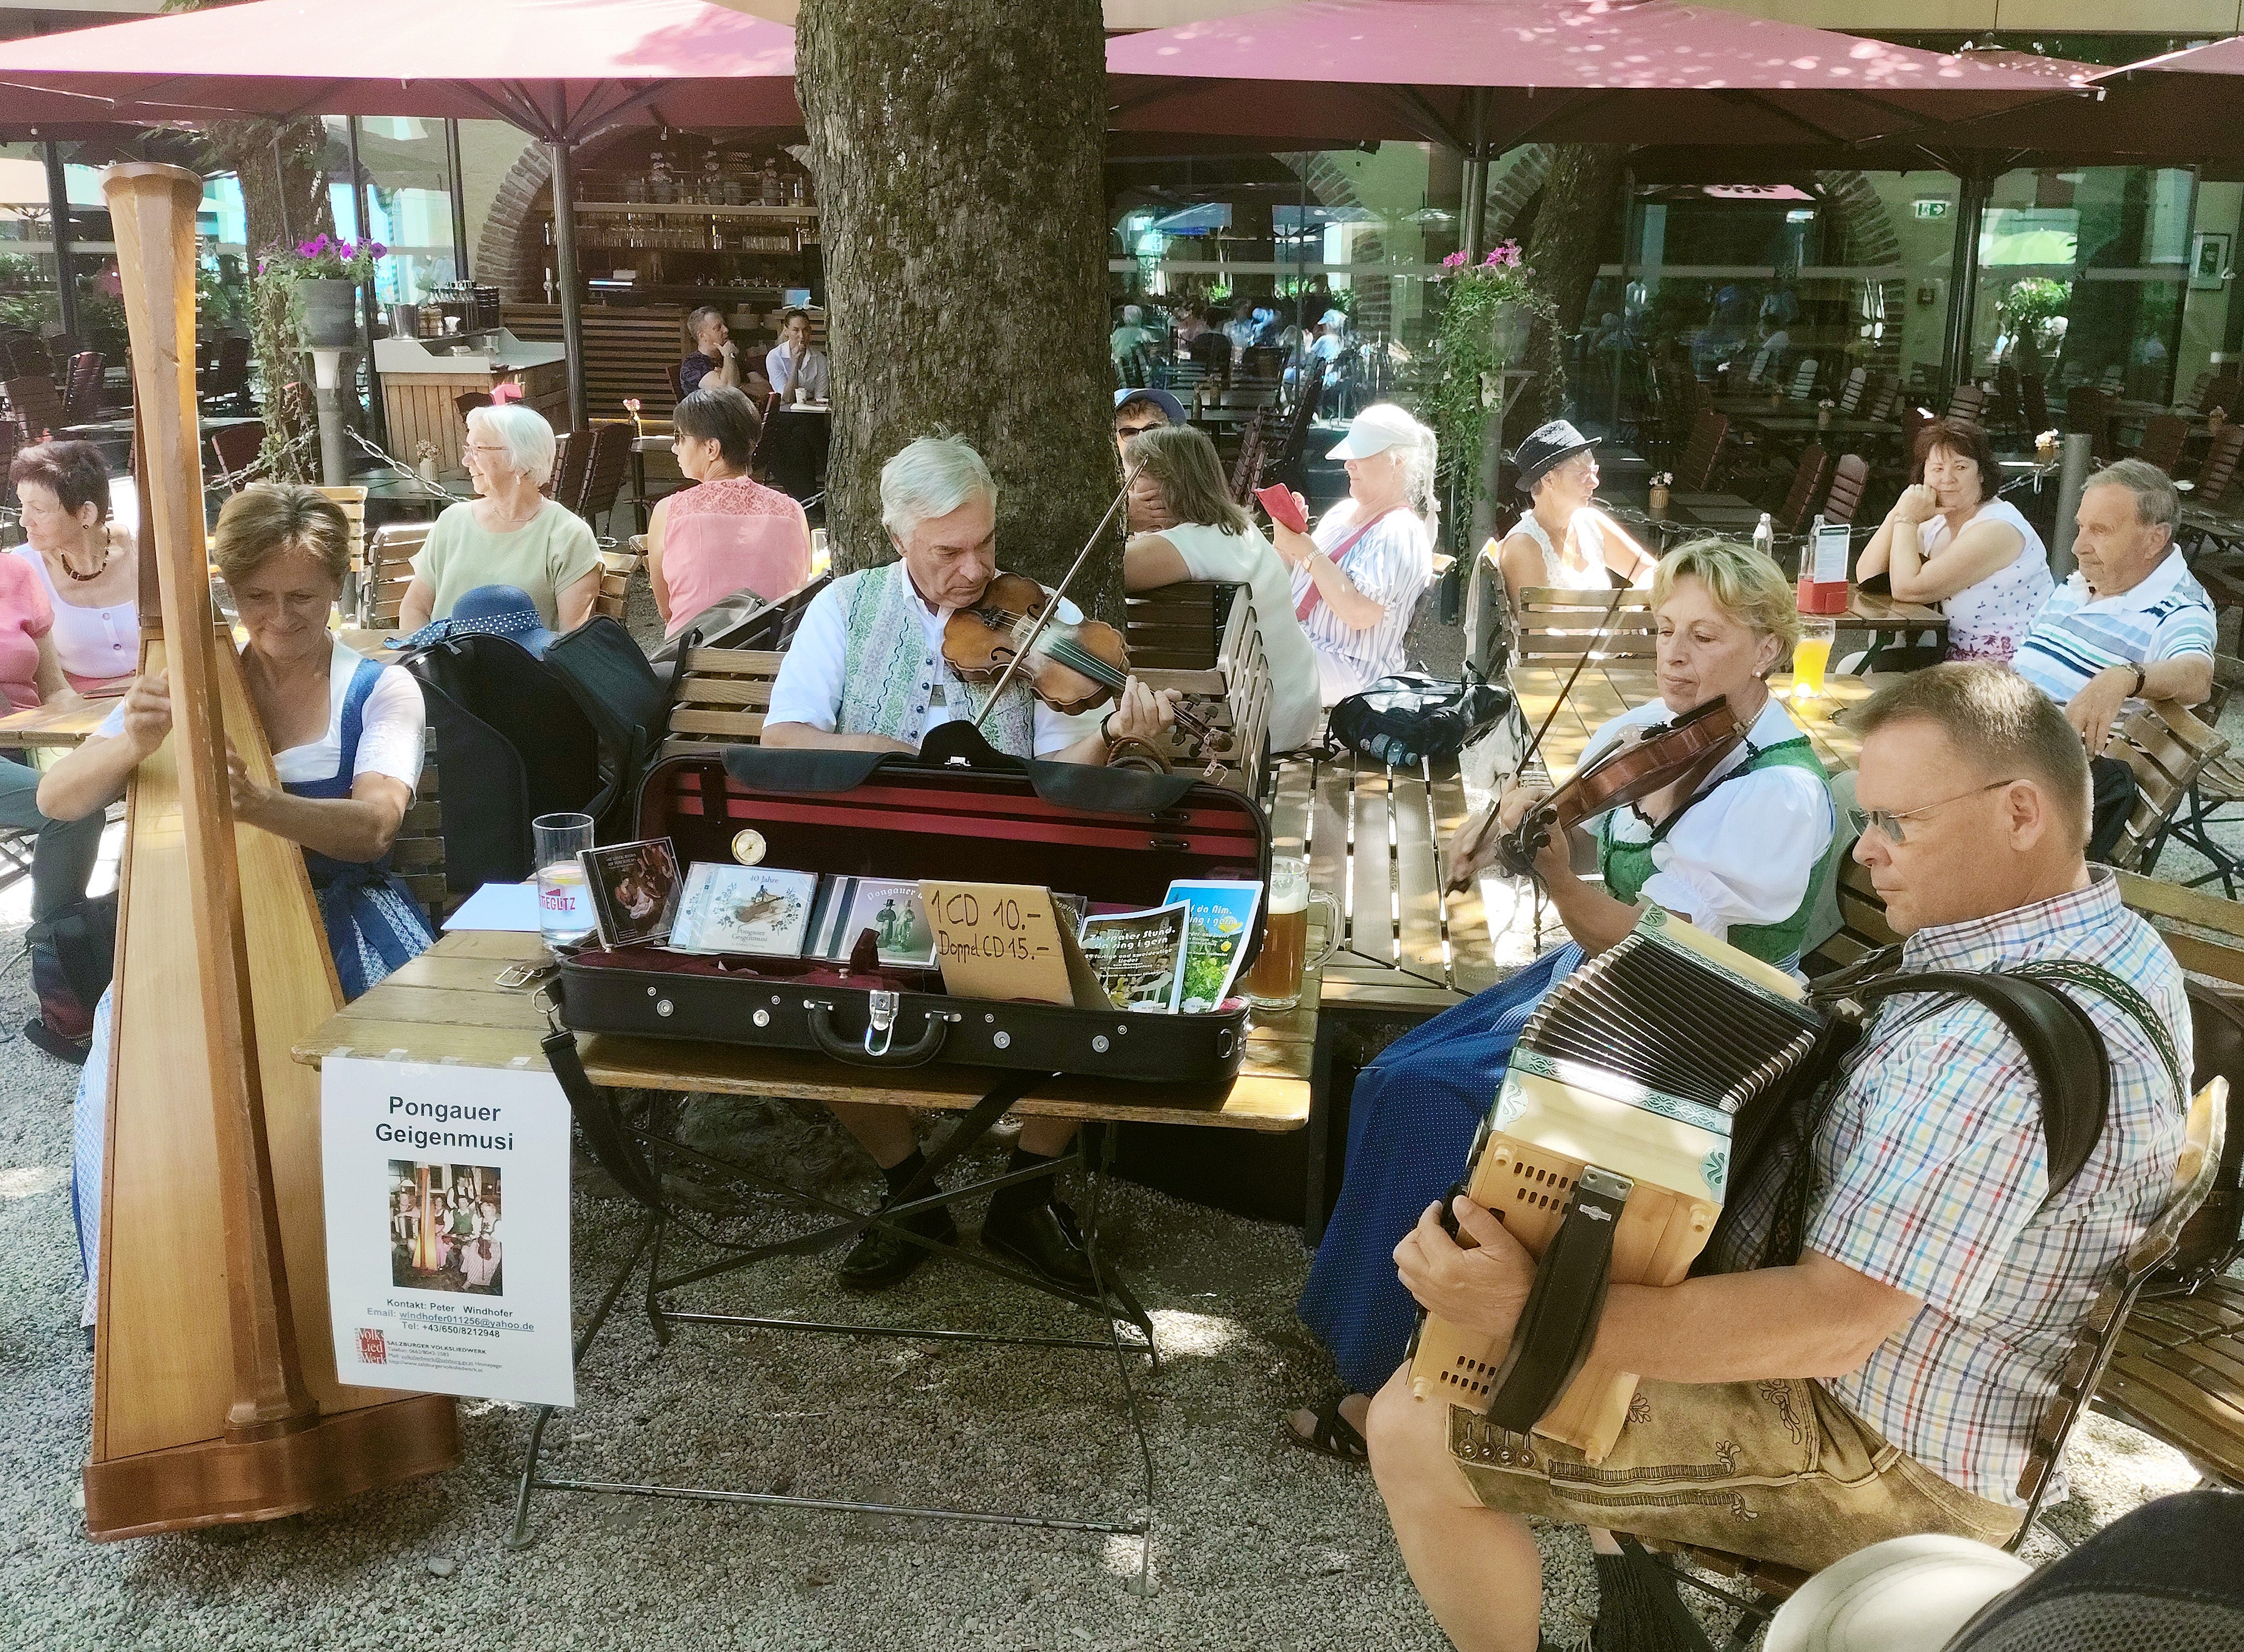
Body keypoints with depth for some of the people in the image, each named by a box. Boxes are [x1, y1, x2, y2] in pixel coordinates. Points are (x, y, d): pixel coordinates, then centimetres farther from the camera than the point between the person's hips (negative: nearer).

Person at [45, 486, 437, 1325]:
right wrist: (131, 745, -32)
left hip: (345, 921, -1)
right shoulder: (190, 681, 1)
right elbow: (57, 800, -9)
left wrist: (261, 805, -42)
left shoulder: (380, 688, -3)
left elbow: (374, 823, -22)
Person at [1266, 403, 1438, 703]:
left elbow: (1360, 614, -24)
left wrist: (1309, 553, -19)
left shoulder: (1402, 535, -12)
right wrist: (1286, 541, 1)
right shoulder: (1342, 511, 15)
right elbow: (1295, 576, 22)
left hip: (1351, 668, -8)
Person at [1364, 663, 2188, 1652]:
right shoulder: (2111, 941, 1)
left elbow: (1830, 1323, -34)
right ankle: (1628, 1535, 32)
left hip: (1888, 1463, -10)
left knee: (1413, 1432, -11)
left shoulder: (2004, 1048, -32)